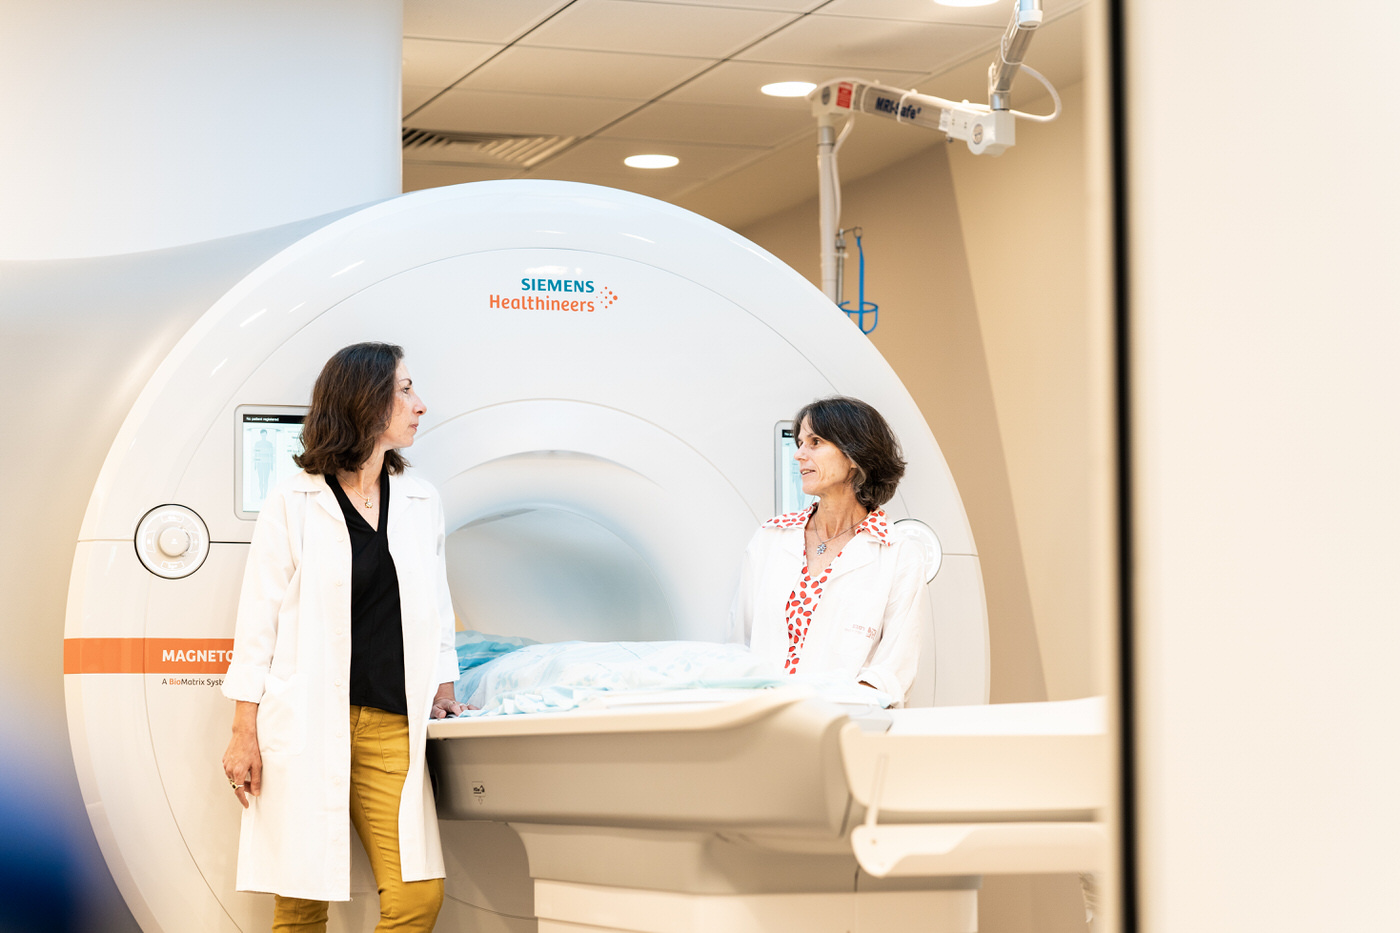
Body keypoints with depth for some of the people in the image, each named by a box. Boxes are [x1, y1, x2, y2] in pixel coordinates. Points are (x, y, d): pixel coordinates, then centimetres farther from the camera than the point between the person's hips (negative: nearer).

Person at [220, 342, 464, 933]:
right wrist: (244, 732, -3)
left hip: (390, 729, 4)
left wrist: (442, 688, 9)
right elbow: (258, 617, 2)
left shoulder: (422, 503, 16)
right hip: (305, 727, -4)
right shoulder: (294, 502, 2)